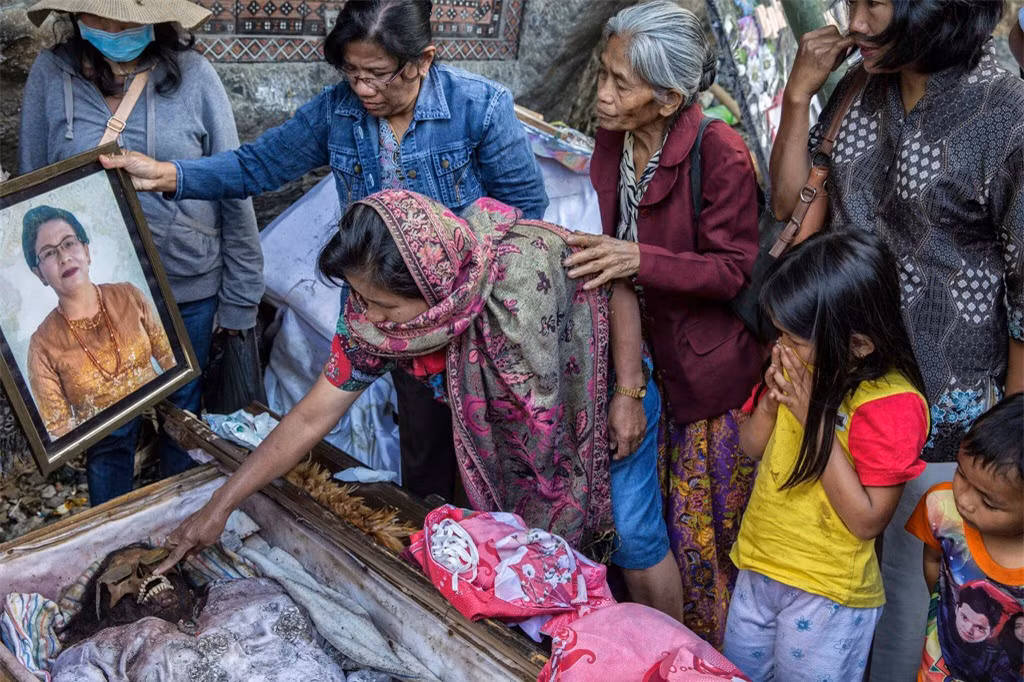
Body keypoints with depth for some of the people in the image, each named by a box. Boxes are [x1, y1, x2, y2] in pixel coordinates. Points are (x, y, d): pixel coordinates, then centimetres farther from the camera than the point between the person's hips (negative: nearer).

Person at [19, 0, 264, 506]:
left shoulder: (192, 74, -9)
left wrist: (239, 297, -3)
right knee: (107, 432, 11)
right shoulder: (50, 74, -4)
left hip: (189, 290, 0)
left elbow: (233, 191, -5)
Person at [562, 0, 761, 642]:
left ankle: (714, 648, 32)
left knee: (707, 520, 9)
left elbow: (735, 269, -19)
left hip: (708, 366, -6)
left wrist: (640, 260, -31)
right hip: (644, 352, 6)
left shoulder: (721, 154, -22)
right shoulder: (613, 138, -1)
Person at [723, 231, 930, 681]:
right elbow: (752, 446, 7)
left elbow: (867, 520, -24)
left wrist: (816, 417, -28)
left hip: (826, 593, -6)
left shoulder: (894, 406, -24)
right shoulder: (803, 364, -5)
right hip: (757, 566, 7)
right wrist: (771, 399, -15)